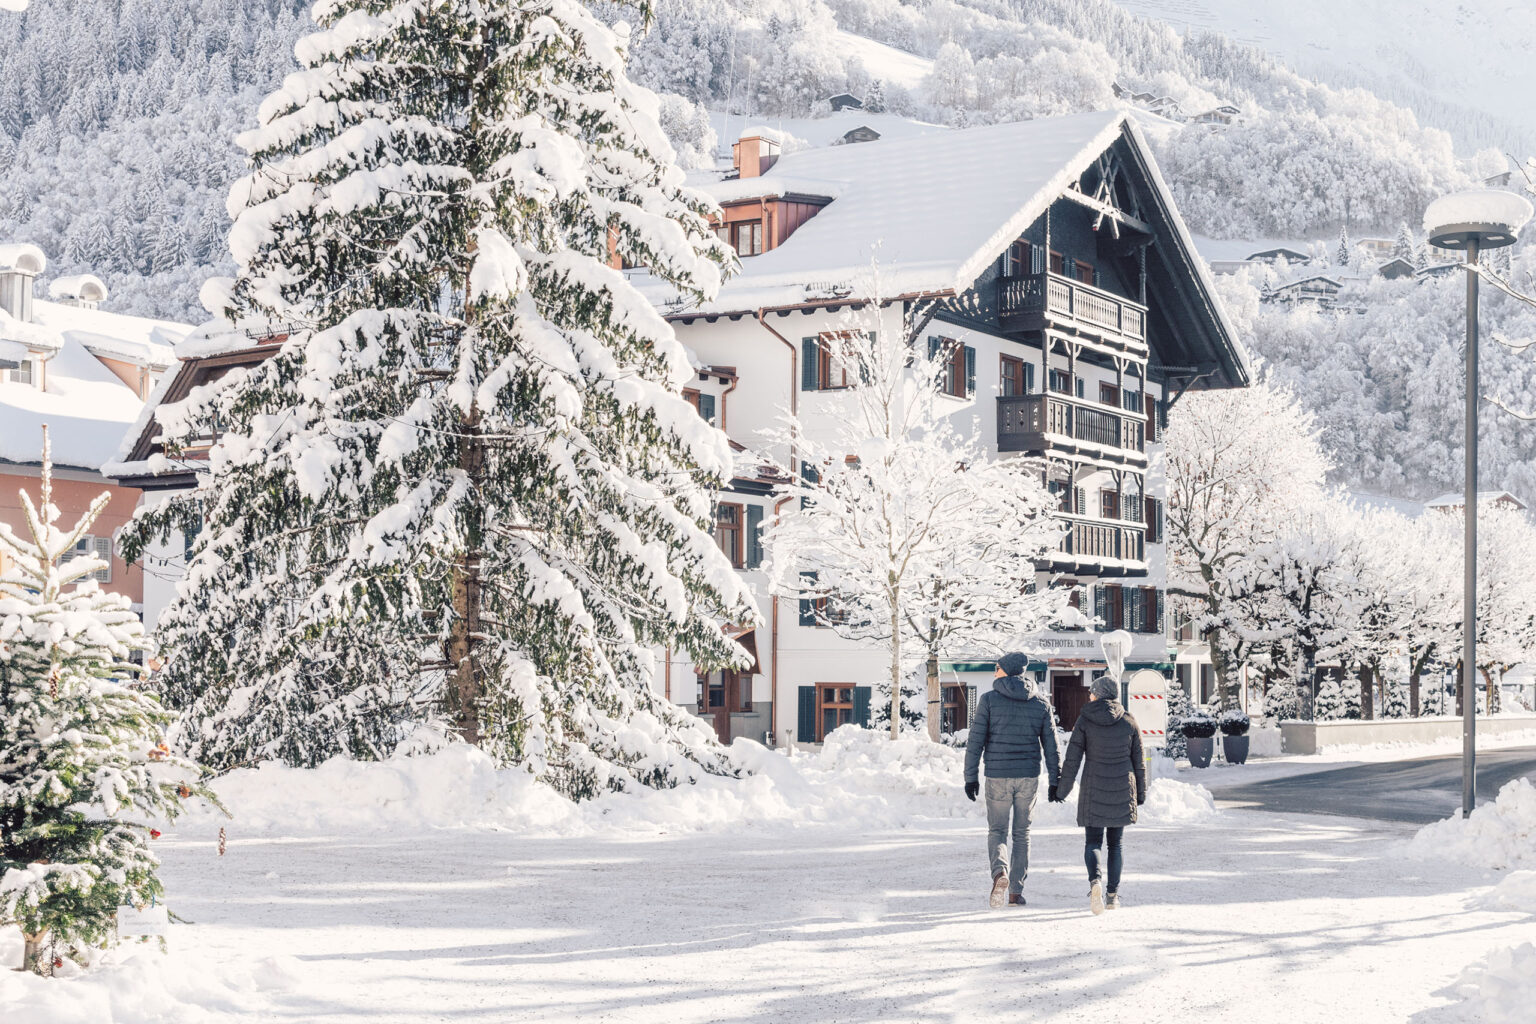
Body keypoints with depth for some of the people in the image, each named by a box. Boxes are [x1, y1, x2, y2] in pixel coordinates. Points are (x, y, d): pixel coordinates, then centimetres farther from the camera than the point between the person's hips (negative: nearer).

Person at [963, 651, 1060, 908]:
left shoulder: (989, 700, -4)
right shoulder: (1041, 704, 5)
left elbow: (975, 741, -7)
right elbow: (1050, 745, 6)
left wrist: (970, 777, -1)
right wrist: (1055, 781, 12)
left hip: (998, 777, -2)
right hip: (1029, 777, 2)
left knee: (997, 831, 9)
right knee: (1022, 834, 13)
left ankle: (1000, 871, -20)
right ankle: (1016, 892, 10)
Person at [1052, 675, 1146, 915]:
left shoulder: (1085, 721, -5)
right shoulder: (1130, 723, 2)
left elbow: (1072, 760, -6)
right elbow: (1139, 762, 7)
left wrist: (1061, 790, 3)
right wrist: (1141, 793, 18)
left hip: (1094, 791, -2)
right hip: (1122, 792, 2)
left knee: (1093, 842, 5)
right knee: (1115, 843, 15)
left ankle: (1096, 880, -23)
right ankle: (1113, 895, 14)